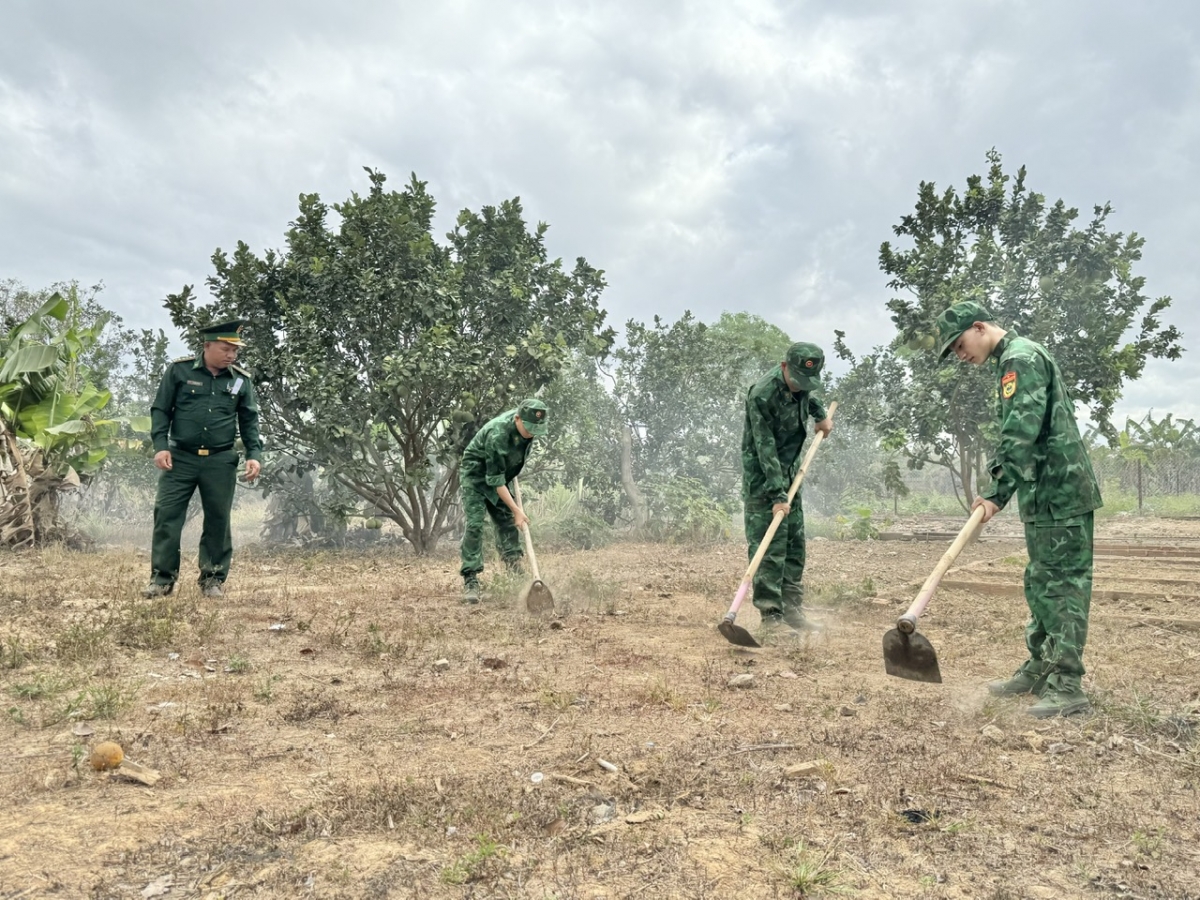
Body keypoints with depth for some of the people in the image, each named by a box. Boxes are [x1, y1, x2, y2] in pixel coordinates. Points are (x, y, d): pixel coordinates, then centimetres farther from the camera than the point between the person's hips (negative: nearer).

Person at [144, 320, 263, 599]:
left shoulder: (241, 380, 5)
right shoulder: (179, 370, 0)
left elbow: (249, 421, 9)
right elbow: (160, 409, 2)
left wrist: (254, 454, -4)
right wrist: (160, 446, -8)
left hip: (221, 461, 2)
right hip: (180, 458, -1)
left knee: (218, 520, 5)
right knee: (167, 515, -2)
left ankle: (213, 580, 16)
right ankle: (162, 578, 7)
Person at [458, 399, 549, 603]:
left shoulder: (526, 423, -13)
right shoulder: (498, 435, -35)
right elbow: (495, 480, -30)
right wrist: (517, 510, -29)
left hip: (498, 474, 7)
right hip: (476, 476, -7)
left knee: (507, 523, 4)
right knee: (474, 525, -16)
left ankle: (516, 570, 9)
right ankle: (470, 581, -14)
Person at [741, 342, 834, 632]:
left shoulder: (802, 381, -1)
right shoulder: (761, 395, -24)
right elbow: (766, 449, -25)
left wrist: (821, 413, 16)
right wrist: (777, 495, -26)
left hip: (789, 472, 8)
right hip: (763, 476, -8)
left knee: (795, 542, 9)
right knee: (769, 547, -10)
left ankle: (791, 608, 18)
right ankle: (771, 615, -5)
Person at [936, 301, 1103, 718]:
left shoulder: (1020, 357, -13)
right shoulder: (1012, 360, 19)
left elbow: (1022, 432, -22)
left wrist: (999, 493, -21)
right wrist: (995, 490, 13)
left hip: (1061, 492, -10)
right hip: (1045, 495, 10)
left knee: (1063, 585, -6)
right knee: (1041, 583, 15)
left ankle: (1067, 686, -1)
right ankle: (1040, 668, 24)